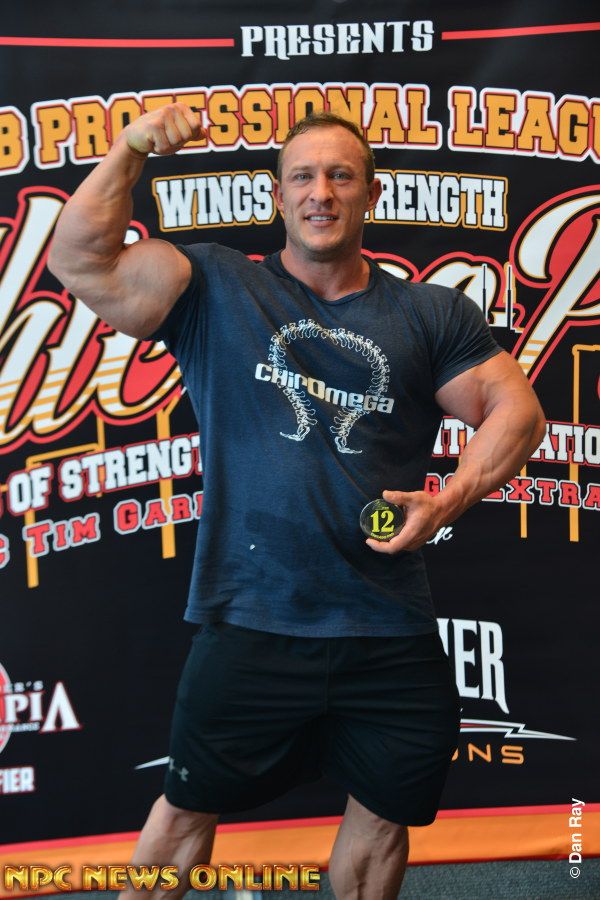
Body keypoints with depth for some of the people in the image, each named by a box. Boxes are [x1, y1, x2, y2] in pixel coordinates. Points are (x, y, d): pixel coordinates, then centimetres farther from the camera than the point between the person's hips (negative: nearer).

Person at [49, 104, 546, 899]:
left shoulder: (432, 316, 6)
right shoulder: (215, 291, 2)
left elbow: (517, 410, 4)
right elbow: (80, 262, -6)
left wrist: (452, 498, -10)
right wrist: (128, 154, -16)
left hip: (392, 634, 2)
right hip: (252, 626, -2)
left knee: (385, 817, 17)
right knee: (191, 805, 13)